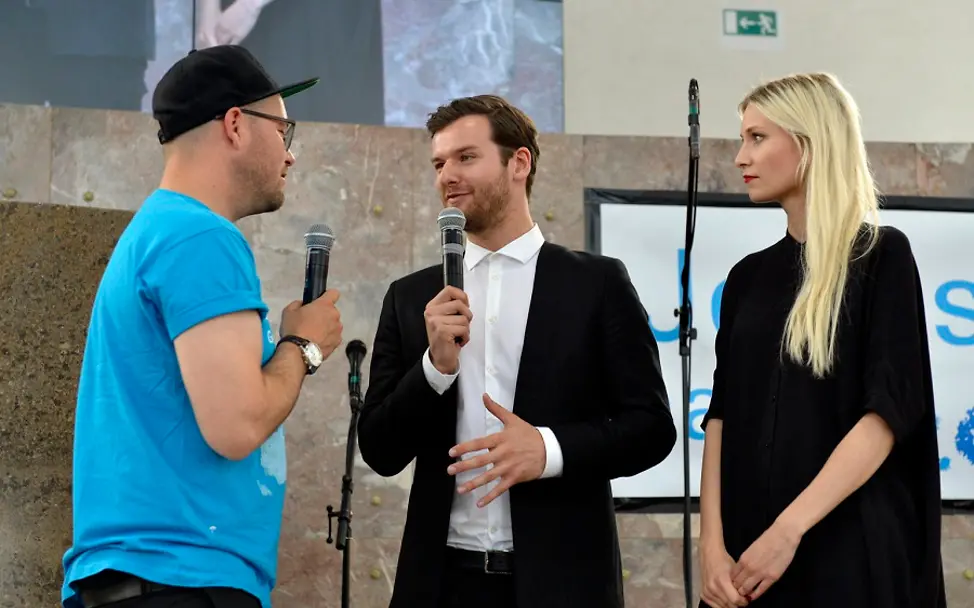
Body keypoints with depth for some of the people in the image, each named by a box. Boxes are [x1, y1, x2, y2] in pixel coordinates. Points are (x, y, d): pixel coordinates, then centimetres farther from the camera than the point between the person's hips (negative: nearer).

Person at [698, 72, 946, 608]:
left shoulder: (880, 255, -3)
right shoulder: (749, 276, 12)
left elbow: (889, 411, -12)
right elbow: (722, 413, 6)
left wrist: (788, 530, -18)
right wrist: (712, 542, -7)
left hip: (847, 547, -5)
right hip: (748, 549, 5)